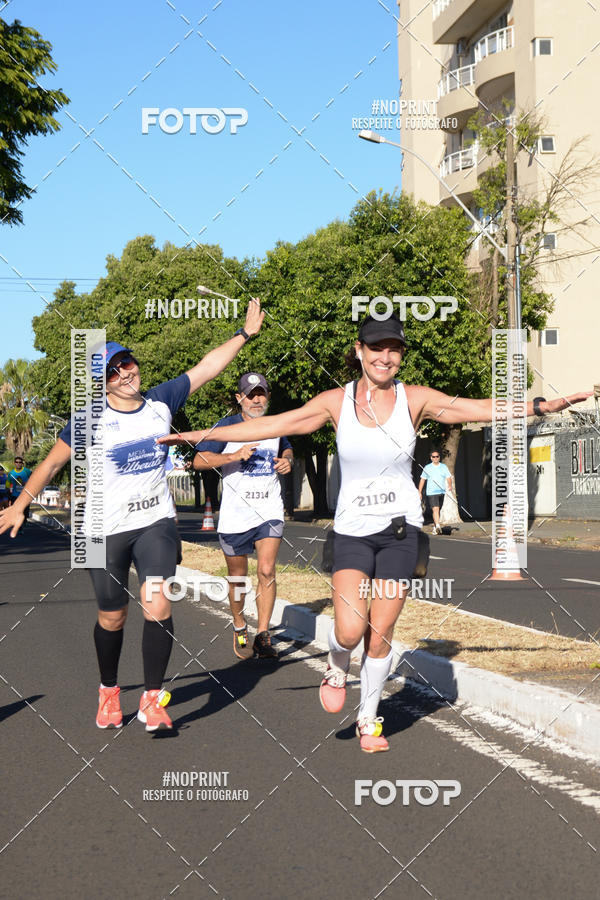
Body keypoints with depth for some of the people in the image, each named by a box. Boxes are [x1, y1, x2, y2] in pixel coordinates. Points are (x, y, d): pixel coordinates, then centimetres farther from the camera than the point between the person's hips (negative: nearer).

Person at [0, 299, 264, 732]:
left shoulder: (161, 402, -1)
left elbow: (207, 367, 6)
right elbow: (52, 462, 0)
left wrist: (245, 333, 5)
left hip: (156, 522, 2)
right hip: (106, 529, -1)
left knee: (158, 605, -15)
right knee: (112, 618, 8)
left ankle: (152, 699, -4)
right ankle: (109, 691, 33)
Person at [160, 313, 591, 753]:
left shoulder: (415, 399, -1)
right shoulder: (336, 401, 0)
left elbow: (481, 409, -3)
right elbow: (274, 424, 1)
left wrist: (542, 405, -13)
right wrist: (203, 435, -1)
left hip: (400, 529, 0)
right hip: (352, 530, 0)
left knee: (381, 634, 1)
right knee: (350, 630, -15)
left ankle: (369, 719, 22)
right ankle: (337, 669, 21)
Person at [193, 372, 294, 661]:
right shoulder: (226, 427, -4)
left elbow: (287, 449, 31)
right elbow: (199, 461, -11)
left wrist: (287, 460, 8)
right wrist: (235, 456, -22)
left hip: (269, 512, 2)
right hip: (235, 515, -1)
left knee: (266, 571, -13)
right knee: (237, 576, 10)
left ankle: (263, 635, -8)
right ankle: (239, 629, 31)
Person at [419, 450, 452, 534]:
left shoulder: (444, 467, 9)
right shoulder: (427, 468, 3)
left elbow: (448, 477, 5)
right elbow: (422, 480, 7)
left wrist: (450, 485, -16)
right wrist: (420, 492, 4)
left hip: (441, 492, 3)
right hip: (431, 492, -3)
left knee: (437, 510, 12)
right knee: (435, 509, -18)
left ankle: (435, 527, 24)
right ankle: (438, 526, -28)